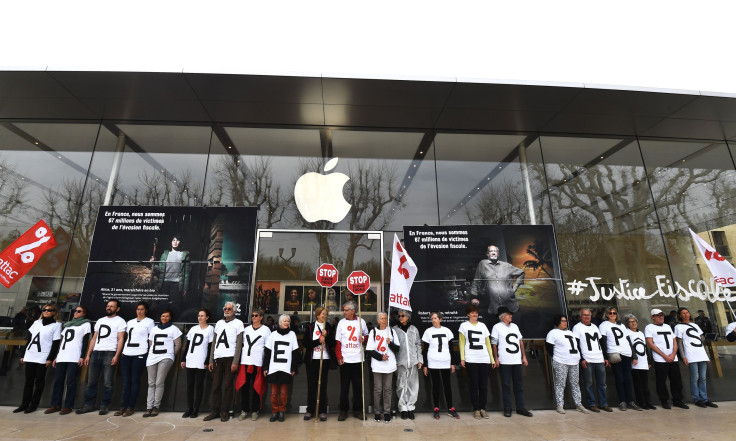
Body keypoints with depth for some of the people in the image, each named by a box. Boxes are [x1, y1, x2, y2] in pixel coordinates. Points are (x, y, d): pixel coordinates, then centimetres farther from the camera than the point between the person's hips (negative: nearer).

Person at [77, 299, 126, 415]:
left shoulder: (120, 321, 1)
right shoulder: (100, 321, 20)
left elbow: (121, 339, -6)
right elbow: (94, 338, 20)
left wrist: (116, 355, -15)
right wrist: (88, 354, 11)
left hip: (109, 354, -6)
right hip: (96, 353, 6)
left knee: (108, 383, -3)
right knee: (91, 382, 8)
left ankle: (104, 406, 6)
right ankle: (89, 405, 19)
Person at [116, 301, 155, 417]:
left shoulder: (149, 322, 2)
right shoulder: (130, 322, 18)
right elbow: (126, 337, 22)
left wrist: (149, 353, -4)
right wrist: (122, 350, 13)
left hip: (140, 354, -5)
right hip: (127, 353, 5)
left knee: (135, 380, -1)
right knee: (126, 380, 7)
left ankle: (131, 407, 5)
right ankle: (123, 406, 14)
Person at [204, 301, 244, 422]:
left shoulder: (238, 323, 0)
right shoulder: (219, 323, 16)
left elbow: (239, 344, -6)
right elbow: (214, 342, 17)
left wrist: (235, 362, -12)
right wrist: (211, 360, 10)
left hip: (230, 358, -5)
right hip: (217, 358, 5)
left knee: (227, 386, 0)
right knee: (216, 385, 6)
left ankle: (225, 412, 10)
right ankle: (215, 411, 17)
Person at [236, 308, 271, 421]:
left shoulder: (266, 329, 4)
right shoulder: (246, 329, 15)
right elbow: (242, 344, 17)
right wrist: (238, 360, 9)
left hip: (258, 362, -3)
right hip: (245, 361, 3)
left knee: (256, 387, 0)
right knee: (243, 386, 1)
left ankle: (255, 411, 13)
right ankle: (244, 411, 14)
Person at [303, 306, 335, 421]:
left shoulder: (329, 327, 5)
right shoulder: (310, 327, 4)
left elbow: (332, 344, -1)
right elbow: (305, 343, -4)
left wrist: (326, 336, -17)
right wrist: (318, 341, -15)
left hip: (325, 359, 0)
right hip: (312, 359, 0)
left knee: (323, 385, 3)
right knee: (311, 385, 5)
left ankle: (323, 411, 12)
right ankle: (310, 410, 17)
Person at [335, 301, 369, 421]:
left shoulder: (361, 321, 2)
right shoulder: (341, 322, 2)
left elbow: (366, 335, 15)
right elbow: (337, 342, 2)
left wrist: (364, 339, -8)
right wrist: (339, 357, -5)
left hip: (358, 359, 1)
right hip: (344, 359, 0)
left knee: (358, 385, 8)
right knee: (344, 386, 5)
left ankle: (357, 410, 22)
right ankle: (343, 410, 18)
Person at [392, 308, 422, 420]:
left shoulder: (414, 329, 7)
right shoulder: (394, 329, 0)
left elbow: (418, 345, 11)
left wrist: (420, 360, 6)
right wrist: (394, 362, -5)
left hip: (413, 361, 2)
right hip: (400, 362, -2)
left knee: (413, 385, 4)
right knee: (401, 385, 1)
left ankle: (410, 407, 17)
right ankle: (403, 408, 14)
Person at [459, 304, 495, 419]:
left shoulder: (483, 326, 14)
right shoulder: (464, 325, 7)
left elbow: (488, 343, 14)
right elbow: (462, 343, 5)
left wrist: (492, 359, 9)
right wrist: (462, 358, -4)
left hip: (484, 360, 2)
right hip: (471, 360, -2)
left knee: (484, 385, 4)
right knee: (474, 385, 1)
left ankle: (483, 408, 15)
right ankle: (476, 409, 11)